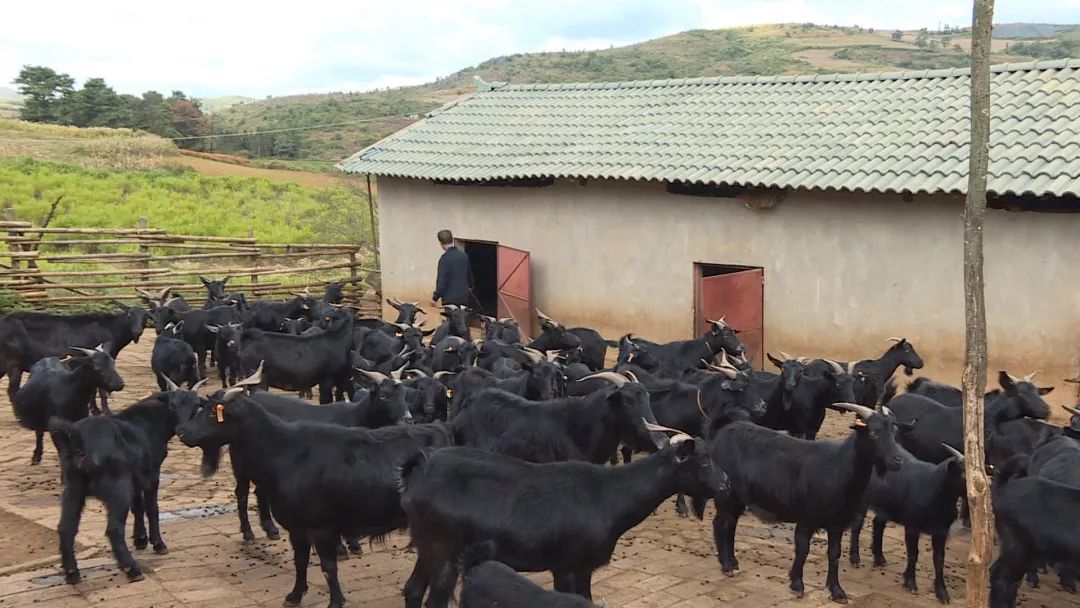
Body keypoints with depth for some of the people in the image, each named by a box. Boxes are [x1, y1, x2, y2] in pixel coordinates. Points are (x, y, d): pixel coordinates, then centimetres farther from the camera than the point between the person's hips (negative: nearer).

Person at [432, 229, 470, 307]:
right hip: (464, 298, 6)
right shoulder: (464, 255, 6)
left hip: (450, 299, -6)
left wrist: (435, 298, -8)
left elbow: (442, 281, -16)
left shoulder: (445, 258, -14)